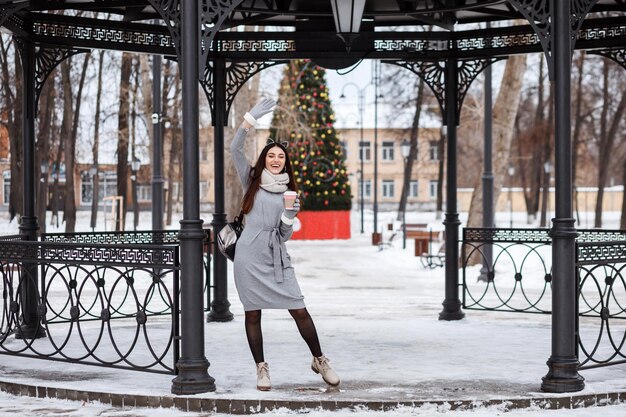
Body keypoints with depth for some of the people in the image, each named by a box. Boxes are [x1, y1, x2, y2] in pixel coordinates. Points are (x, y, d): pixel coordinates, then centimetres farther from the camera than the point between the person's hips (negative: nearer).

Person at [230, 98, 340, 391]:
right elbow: (235, 149, -3)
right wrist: (252, 117, -8)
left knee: (299, 311, -3)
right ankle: (261, 368, 10)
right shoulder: (251, 181, 9)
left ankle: (319, 361, 12)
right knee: (253, 313, 1)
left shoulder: (288, 192, 12)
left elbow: (285, 235, 10)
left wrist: (290, 216, -9)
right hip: (249, 257, -1)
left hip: (276, 258, 1)